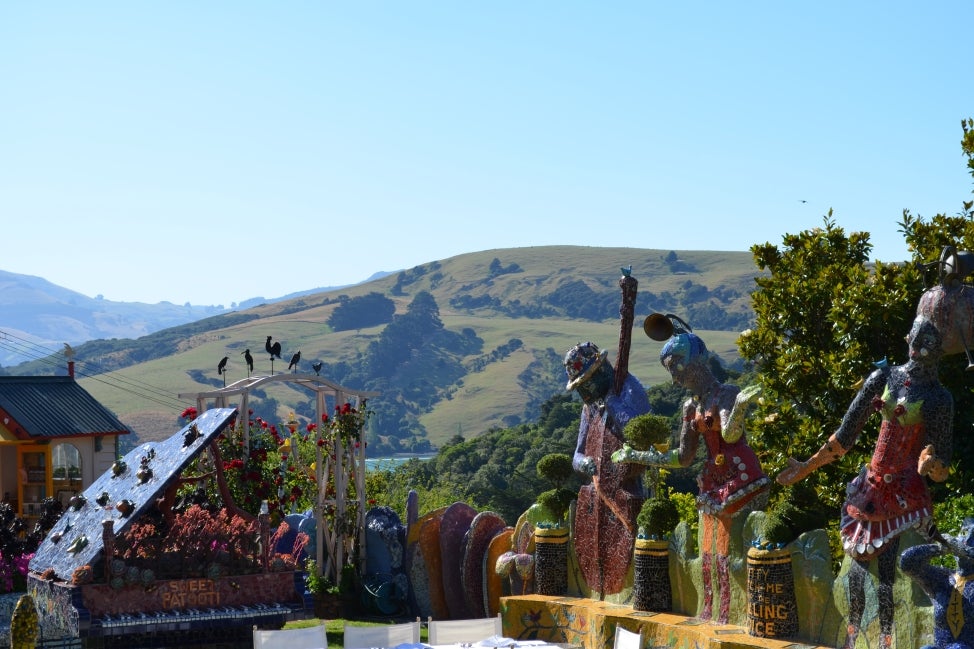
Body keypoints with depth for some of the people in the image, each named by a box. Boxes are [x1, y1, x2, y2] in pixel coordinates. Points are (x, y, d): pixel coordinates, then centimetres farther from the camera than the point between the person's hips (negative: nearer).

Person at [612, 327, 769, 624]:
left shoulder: (726, 393, -9)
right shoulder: (692, 406, 11)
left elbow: (730, 434, -26)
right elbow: (683, 457, 14)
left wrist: (739, 407, -45)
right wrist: (636, 457, 14)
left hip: (741, 480, -7)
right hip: (714, 482, 8)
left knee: (728, 552, -12)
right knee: (708, 553, 5)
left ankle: (729, 615, -10)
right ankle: (708, 612, 10)